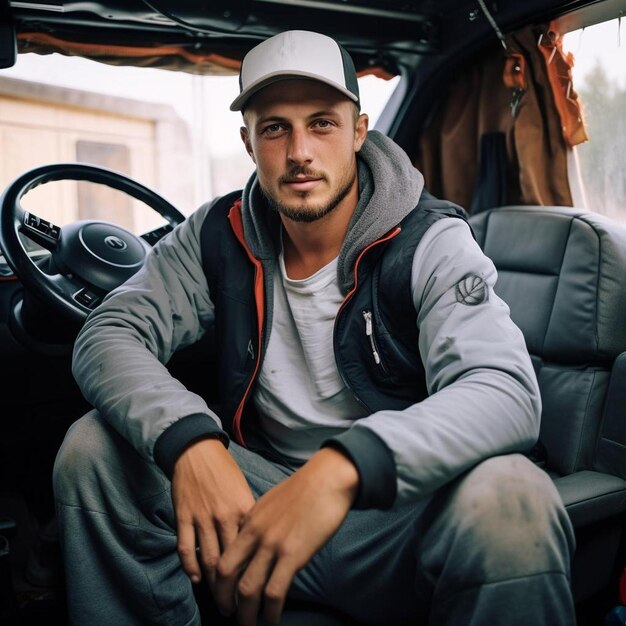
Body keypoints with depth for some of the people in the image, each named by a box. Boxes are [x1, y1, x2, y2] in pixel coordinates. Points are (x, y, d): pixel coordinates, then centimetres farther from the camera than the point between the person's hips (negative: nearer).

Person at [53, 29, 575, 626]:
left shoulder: (429, 243, -12)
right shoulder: (221, 235, 0)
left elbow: (508, 391, -26)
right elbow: (107, 335, -8)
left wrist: (343, 467, -45)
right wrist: (189, 440, -31)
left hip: (395, 513, -3)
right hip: (257, 498, 4)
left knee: (509, 500, -35)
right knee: (93, 449, -14)